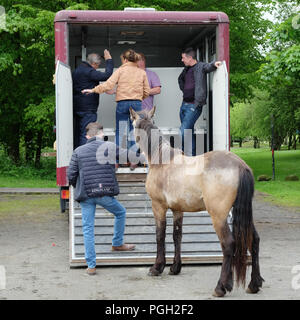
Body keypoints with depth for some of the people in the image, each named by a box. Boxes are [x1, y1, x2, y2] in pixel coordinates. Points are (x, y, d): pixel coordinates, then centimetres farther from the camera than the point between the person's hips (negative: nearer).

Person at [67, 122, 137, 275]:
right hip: (105, 193, -2)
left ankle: (91, 265, 8)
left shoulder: (78, 151, 6)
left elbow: (71, 175, 3)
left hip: (86, 195, 2)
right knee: (120, 212, 26)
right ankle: (117, 244, 36)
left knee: (88, 228, 8)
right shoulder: (110, 147, 0)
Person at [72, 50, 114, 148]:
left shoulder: (76, 70, 17)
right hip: (88, 108, -9)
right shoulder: (89, 72, -14)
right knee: (86, 135, -8)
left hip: (76, 107, 9)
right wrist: (109, 60, -7)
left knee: (78, 133, 12)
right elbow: (106, 76, -18)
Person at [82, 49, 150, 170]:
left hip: (122, 103, -2)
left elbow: (108, 85, -10)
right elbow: (147, 91, 8)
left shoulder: (120, 70, -2)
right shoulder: (142, 72, 6)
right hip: (137, 104, 2)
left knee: (120, 132, 6)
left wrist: (93, 90, -1)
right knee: (134, 132, 7)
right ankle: (133, 161, 5)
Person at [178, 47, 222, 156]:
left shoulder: (200, 66, -6)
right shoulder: (186, 69, 16)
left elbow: (208, 67, -27)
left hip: (194, 106, -8)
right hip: (184, 104, 8)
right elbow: (180, 79, 35)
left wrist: (214, 64, -47)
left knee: (183, 132, -15)